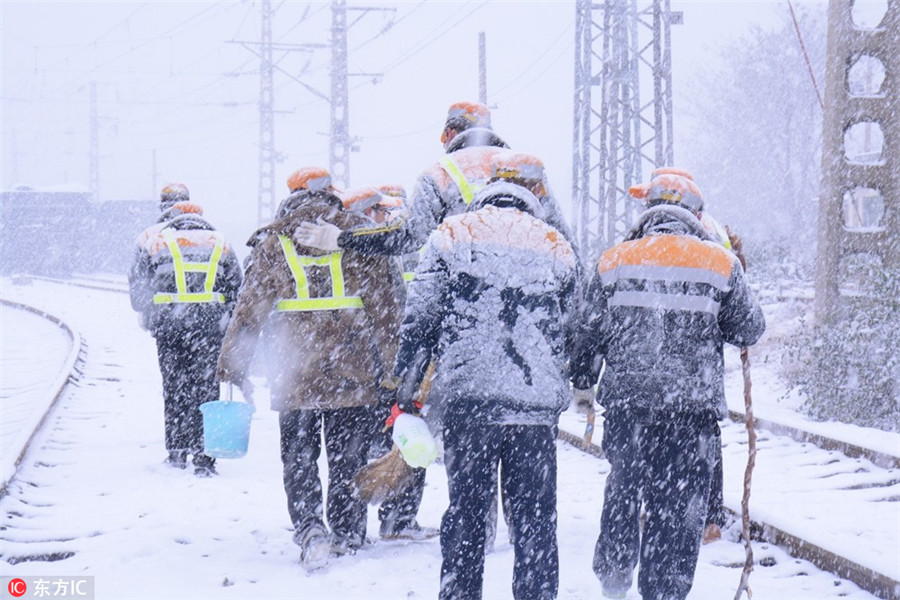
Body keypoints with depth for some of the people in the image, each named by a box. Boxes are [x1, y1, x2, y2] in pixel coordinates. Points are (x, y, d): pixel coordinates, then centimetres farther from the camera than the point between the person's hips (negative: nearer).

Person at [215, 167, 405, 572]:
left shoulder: (273, 242, 4)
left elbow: (250, 310, 4)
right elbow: (386, 304, 3)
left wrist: (231, 366, 10)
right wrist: (391, 362, 8)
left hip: (294, 375, -1)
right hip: (354, 372, 1)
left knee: (298, 458, 7)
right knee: (349, 459, 12)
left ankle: (309, 528, -13)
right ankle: (347, 536, 17)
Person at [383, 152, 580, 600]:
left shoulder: (451, 235, 5)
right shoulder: (555, 247, 10)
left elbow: (420, 318, 1)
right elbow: (568, 332, 15)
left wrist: (404, 386, 6)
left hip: (466, 398, 0)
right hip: (537, 401, 1)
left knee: (464, 512, 7)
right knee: (535, 519, 5)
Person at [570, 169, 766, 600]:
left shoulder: (613, 261, 3)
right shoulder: (719, 264, 0)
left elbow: (588, 332, 6)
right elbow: (750, 330, 7)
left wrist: (581, 381, 21)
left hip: (625, 401, 2)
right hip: (693, 407, -2)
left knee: (623, 487, 23)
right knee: (679, 503, 4)